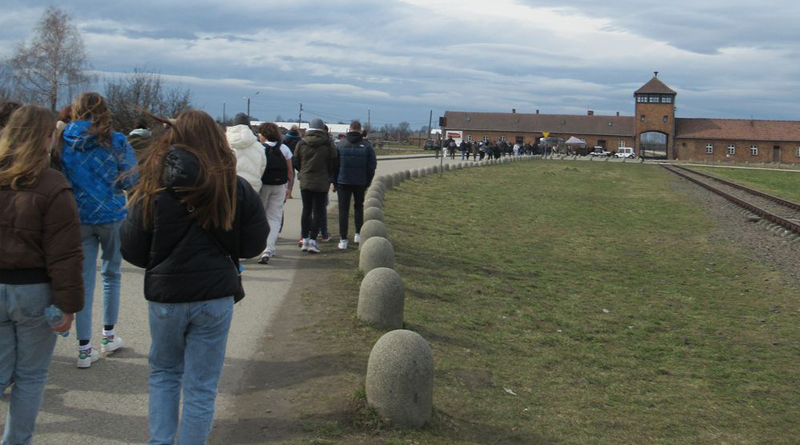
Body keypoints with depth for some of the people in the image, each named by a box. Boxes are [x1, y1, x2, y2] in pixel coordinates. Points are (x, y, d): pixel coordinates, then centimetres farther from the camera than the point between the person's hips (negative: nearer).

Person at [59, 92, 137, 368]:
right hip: (112, 215, -1)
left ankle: (84, 348, 5)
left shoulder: (63, 141, -1)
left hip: (78, 218, 1)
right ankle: (109, 336, 25)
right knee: (111, 274, 17)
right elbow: (130, 179, -6)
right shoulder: (116, 141, -7)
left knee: (84, 280, 5)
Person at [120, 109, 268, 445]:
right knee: (201, 386, 10)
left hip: (164, 296, 1)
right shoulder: (236, 188, -8)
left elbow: (132, 250, -4)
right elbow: (255, 244, -1)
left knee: (163, 373, 23)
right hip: (215, 297, 0)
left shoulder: (154, 189, -8)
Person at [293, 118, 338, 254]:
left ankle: (305, 240, 12)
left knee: (306, 210, 12)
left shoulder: (301, 143, -1)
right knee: (318, 212, 3)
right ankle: (312, 241, -3)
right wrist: (328, 176, 15)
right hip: (321, 183, -2)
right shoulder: (328, 144, -7)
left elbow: (296, 162, 6)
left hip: (305, 182, 2)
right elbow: (334, 164, -2)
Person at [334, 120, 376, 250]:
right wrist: (367, 183, 7)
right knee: (359, 207, 21)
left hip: (343, 182, -1)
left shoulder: (341, 145, -4)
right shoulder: (367, 146, -2)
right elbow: (372, 166, -1)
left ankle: (343, 240, 0)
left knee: (343, 211, 3)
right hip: (360, 183, 1)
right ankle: (358, 234, 19)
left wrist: (334, 182, 6)